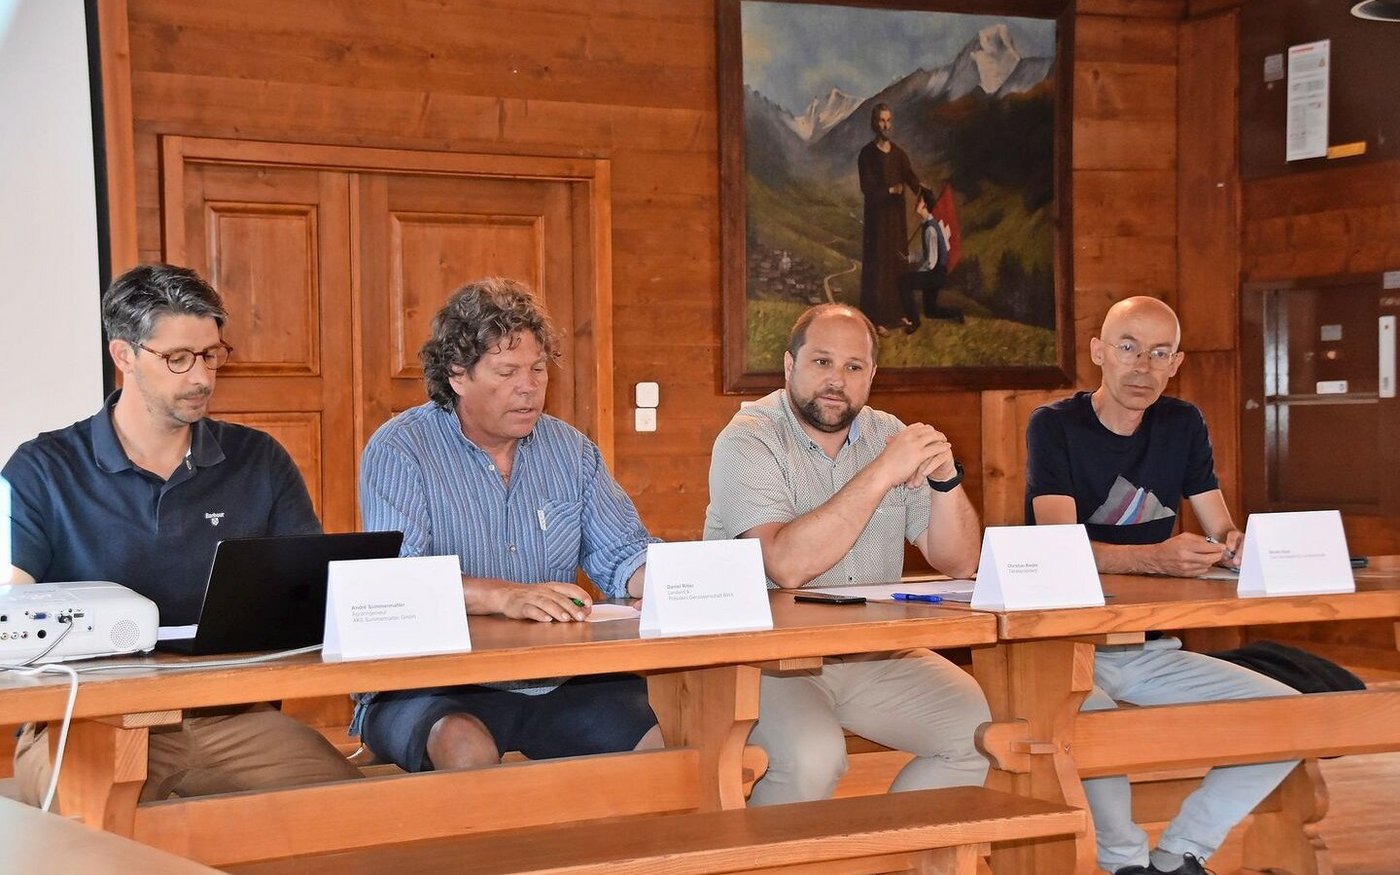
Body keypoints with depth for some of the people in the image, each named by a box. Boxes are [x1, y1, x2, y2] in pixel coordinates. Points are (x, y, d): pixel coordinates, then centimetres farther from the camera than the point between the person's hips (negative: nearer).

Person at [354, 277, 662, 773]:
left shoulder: (571, 451, 15)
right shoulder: (398, 451, -3)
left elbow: (621, 554, 15)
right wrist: (506, 596, -32)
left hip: (557, 682, 4)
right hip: (435, 686, -4)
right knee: (466, 748, -37)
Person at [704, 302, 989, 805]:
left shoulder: (887, 435, 7)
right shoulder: (747, 441, -9)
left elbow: (959, 564, 5)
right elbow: (787, 565, -26)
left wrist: (945, 477, -13)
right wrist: (882, 473, -25)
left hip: (873, 654, 6)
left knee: (980, 730, -13)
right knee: (812, 755, -32)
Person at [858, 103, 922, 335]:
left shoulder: (899, 154, 9)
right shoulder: (866, 154, -7)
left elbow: (912, 179, -4)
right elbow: (866, 187, -16)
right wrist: (890, 190, -32)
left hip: (897, 216, 6)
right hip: (877, 217, -6)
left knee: (899, 262, 8)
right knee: (878, 264, -4)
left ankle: (897, 313, 18)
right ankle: (877, 319, -1)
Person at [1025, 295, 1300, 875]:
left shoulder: (1183, 425, 9)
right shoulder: (1055, 426, -7)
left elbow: (1221, 534, 8)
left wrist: (1238, 545, -18)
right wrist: (1155, 557, -37)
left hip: (1152, 647, 6)